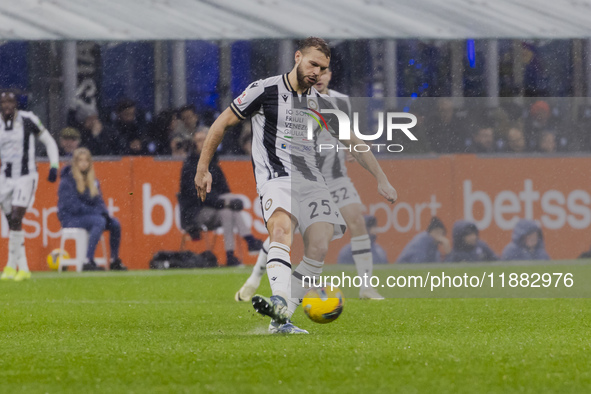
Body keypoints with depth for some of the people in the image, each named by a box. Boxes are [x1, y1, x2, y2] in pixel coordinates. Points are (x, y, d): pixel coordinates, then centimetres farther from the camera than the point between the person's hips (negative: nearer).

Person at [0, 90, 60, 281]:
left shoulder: (28, 120, -7)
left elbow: (49, 143, 2)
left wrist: (54, 167, -5)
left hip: (26, 177, -4)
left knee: (15, 220, -14)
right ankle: (23, 268, 12)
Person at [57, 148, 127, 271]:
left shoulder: (92, 181, 11)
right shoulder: (67, 180, -11)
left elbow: (98, 201, 13)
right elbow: (73, 206, -18)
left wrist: (104, 212, -10)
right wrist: (96, 211, -19)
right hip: (70, 218, -7)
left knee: (114, 223, -11)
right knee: (99, 221, -32)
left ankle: (114, 260, -1)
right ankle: (88, 261, -37)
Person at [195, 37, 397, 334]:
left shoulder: (321, 104, 16)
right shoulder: (265, 90, 1)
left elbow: (354, 143, 23)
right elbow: (222, 123, 7)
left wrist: (381, 180, 15)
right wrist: (203, 169, 5)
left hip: (311, 181, 5)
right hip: (275, 177, -5)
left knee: (318, 248, -14)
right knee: (282, 229, -33)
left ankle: (281, 320, -9)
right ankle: (279, 301, -55)